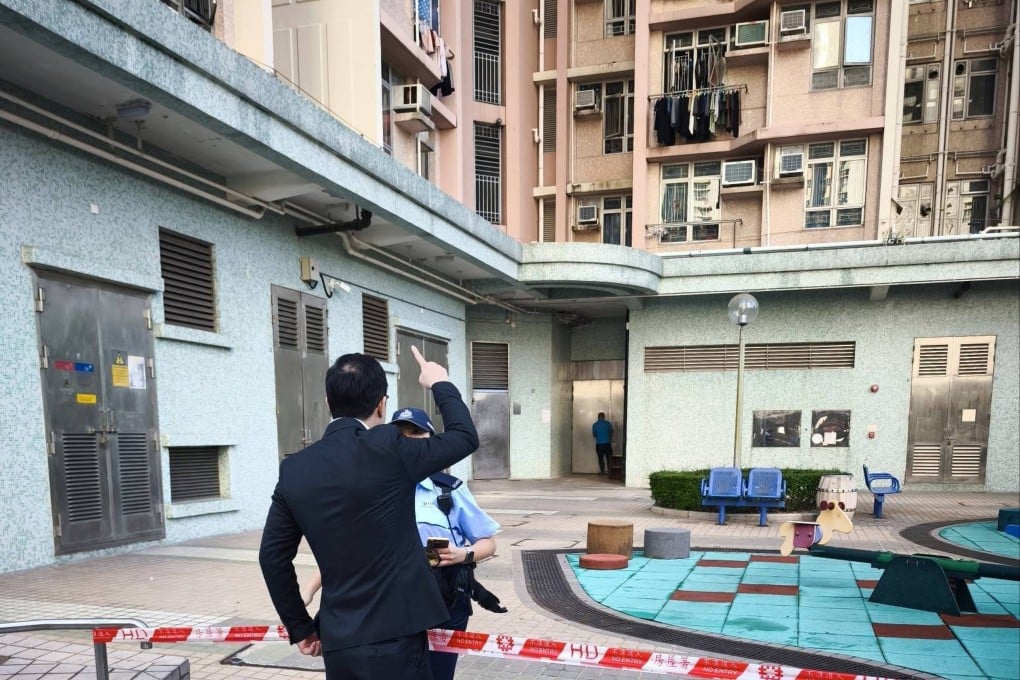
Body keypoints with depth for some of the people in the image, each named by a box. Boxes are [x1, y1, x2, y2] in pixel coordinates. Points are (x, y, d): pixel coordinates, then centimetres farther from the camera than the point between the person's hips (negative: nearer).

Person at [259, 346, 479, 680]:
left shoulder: (295, 469, 1)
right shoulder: (388, 448, -15)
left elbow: (273, 556, 7)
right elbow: (465, 437, -1)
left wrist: (299, 627, 17)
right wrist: (441, 383, 15)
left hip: (337, 642, 6)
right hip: (392, 638, -5)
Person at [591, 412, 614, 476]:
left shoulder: (595, 424, -2)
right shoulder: (608, 423, -4)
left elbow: (594, 434, 4)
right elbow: (611, 432, 2)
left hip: (599, 444, 0)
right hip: (607, 443, 0)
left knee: (600, 458, 8)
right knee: (609, 458, 9)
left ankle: (602, 471, 8)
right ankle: (609, 471, 10)